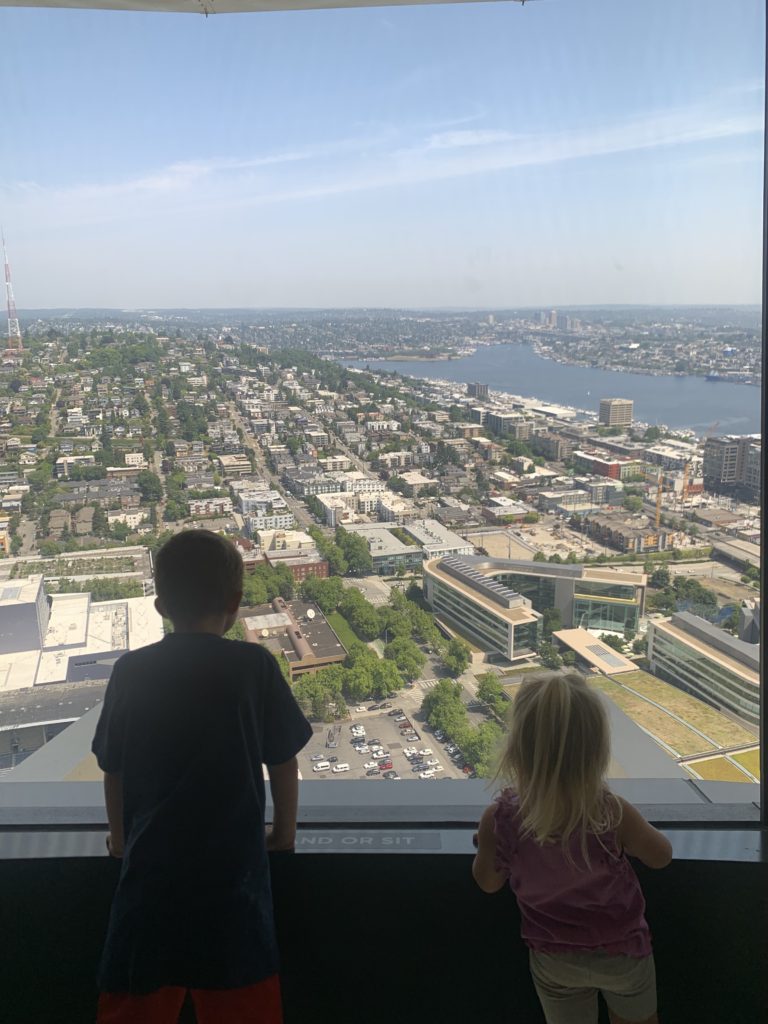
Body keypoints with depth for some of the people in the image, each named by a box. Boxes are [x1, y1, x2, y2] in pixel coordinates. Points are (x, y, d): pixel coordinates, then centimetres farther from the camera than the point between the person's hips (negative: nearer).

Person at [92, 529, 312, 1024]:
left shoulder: (130, 671, -4)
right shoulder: (255, 666, -9)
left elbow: (113, 769, 5)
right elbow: (283, 761, -2)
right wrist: (285, 831, 16)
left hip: (152, 870, 2)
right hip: (234, 868, -1)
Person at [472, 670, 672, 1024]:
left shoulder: (499, 819, -31)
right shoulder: (614, 815, -35)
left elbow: (488, 882, -10)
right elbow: (661, 857, -12)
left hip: (554, 961, 1)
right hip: (622, 952, -1)